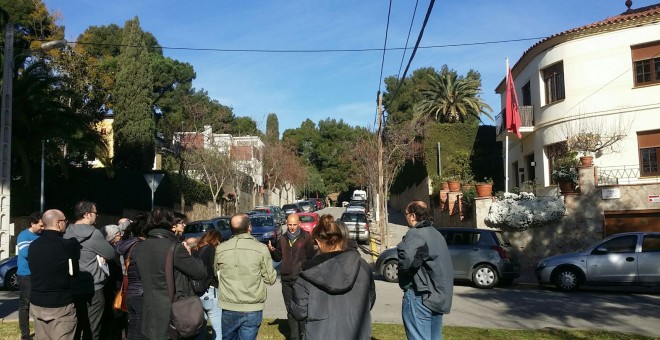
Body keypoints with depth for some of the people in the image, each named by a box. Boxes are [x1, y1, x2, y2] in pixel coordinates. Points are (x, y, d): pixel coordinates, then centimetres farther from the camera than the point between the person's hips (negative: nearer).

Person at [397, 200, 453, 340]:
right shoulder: (436, 234, 14)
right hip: (439, 296, 10)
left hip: (419, 297, -9)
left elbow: (406, 259, -35)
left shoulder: (415, 234, -17)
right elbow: (447, 266, 22)